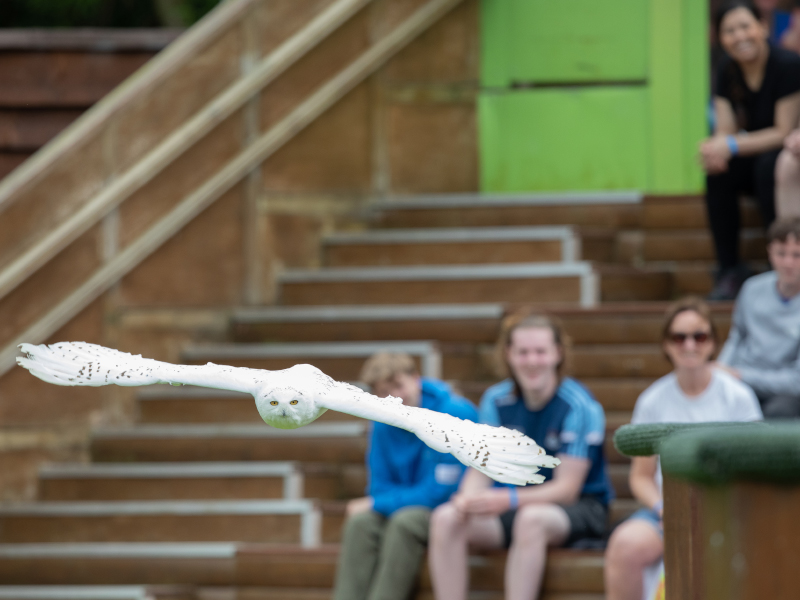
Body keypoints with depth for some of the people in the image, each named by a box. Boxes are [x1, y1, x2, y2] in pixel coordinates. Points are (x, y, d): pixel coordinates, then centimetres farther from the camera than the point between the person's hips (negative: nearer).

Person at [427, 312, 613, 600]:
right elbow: (480, 470, 0)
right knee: (445, 518, -22)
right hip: (516, 507, 5)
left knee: (531, 518, -40)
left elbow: (566, 488, -17)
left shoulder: (579, 407, -14)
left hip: (579, 507, -5)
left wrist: (509, 499, -33)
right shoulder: (497, 401, 2)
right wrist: (468, 497, -25)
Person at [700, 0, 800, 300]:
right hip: (756, 153, 5)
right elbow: (726, 130, -4)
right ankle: (729, 269, -19)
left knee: (769, 166, -36)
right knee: (717, 173, -23)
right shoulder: (728, 70, -2)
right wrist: (716, 147, -29)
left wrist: (732, 146, -29)